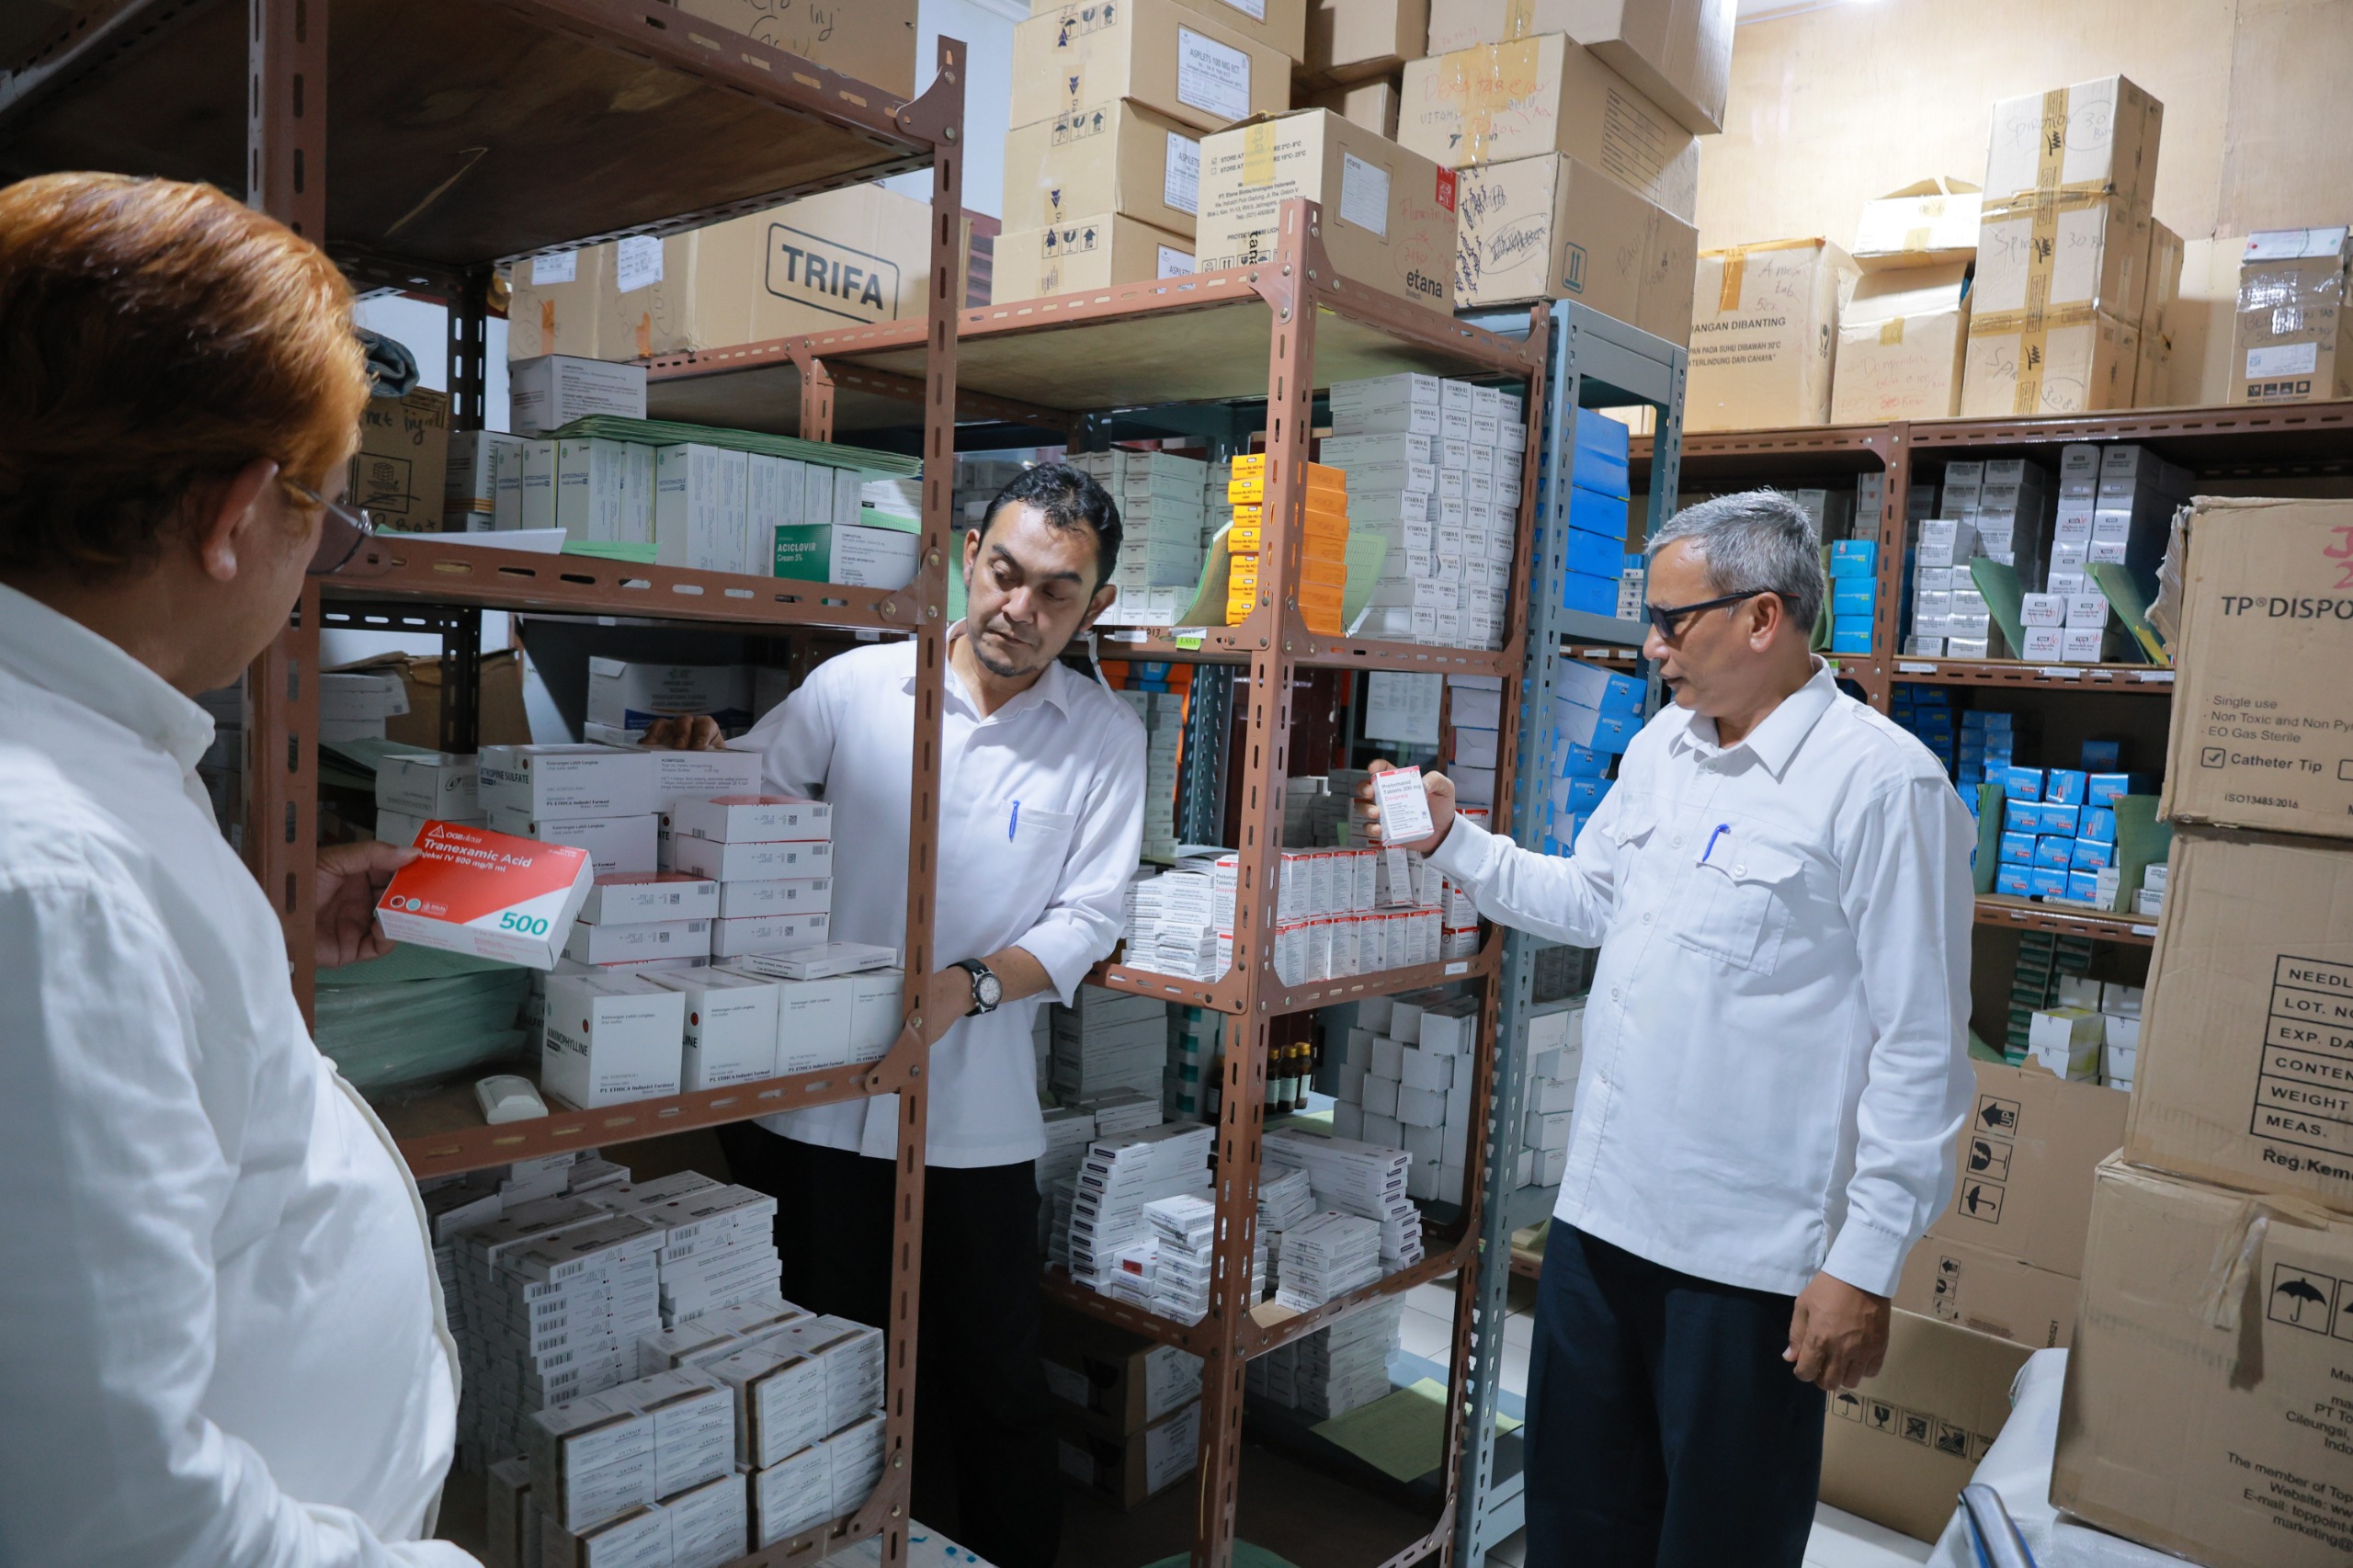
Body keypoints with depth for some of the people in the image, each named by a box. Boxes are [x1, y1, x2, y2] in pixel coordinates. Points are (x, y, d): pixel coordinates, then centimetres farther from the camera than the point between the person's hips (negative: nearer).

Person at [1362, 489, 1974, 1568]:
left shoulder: (1884, 782, -16)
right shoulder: (1661, 744, 8)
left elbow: (1920, 1049, -15)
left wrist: (1867, 1264, -15)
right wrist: (1454, 842, 8)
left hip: (1751, 1251, -7)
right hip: (1603, 1207, 7)